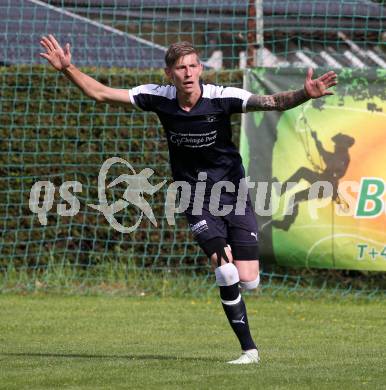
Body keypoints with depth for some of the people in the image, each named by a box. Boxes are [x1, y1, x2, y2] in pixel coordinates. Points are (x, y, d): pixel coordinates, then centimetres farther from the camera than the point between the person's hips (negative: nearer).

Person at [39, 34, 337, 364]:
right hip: (195, 197, 0)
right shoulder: (158, 97, -9)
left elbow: (273, 102, -25)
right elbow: (100, 93, -4)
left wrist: (305, 95, -43)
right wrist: (67, 69, -14)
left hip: (232, 190, 0)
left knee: (248, 281, -6)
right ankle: (249, 349, -6)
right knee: (226, 273, -18)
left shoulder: (222, 98, -15)